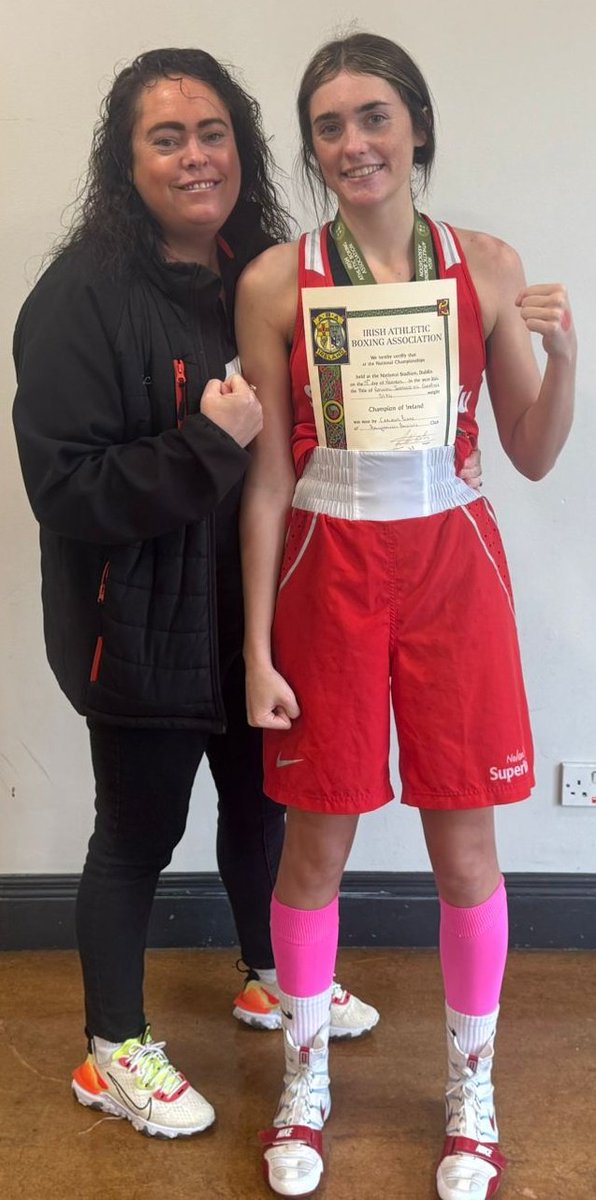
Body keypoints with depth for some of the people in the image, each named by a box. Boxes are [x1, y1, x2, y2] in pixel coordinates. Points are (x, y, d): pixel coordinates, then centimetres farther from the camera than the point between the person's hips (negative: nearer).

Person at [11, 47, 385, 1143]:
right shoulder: (83, 295, -18)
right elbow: (64, 485, -22)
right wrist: (208, 444, -29)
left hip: (250, 614, 7)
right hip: (142, 630, -6)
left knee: (262, 801, 22)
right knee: (138, 834, 9)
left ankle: (270, 980, 49)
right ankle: (112, 1053, 33)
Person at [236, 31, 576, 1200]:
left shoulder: (488, 265, 1)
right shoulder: (275, 282, -3)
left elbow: (534, 454, 5)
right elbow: (266, 478, -2)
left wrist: (563, 349, -14)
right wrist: (256, 648, -4)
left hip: (453, 566, 1)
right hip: (325, 569, -1)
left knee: (466, 850, 8)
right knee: (315, 847, 9)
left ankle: (473, 1093, 32)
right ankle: (305, 1083, 34)